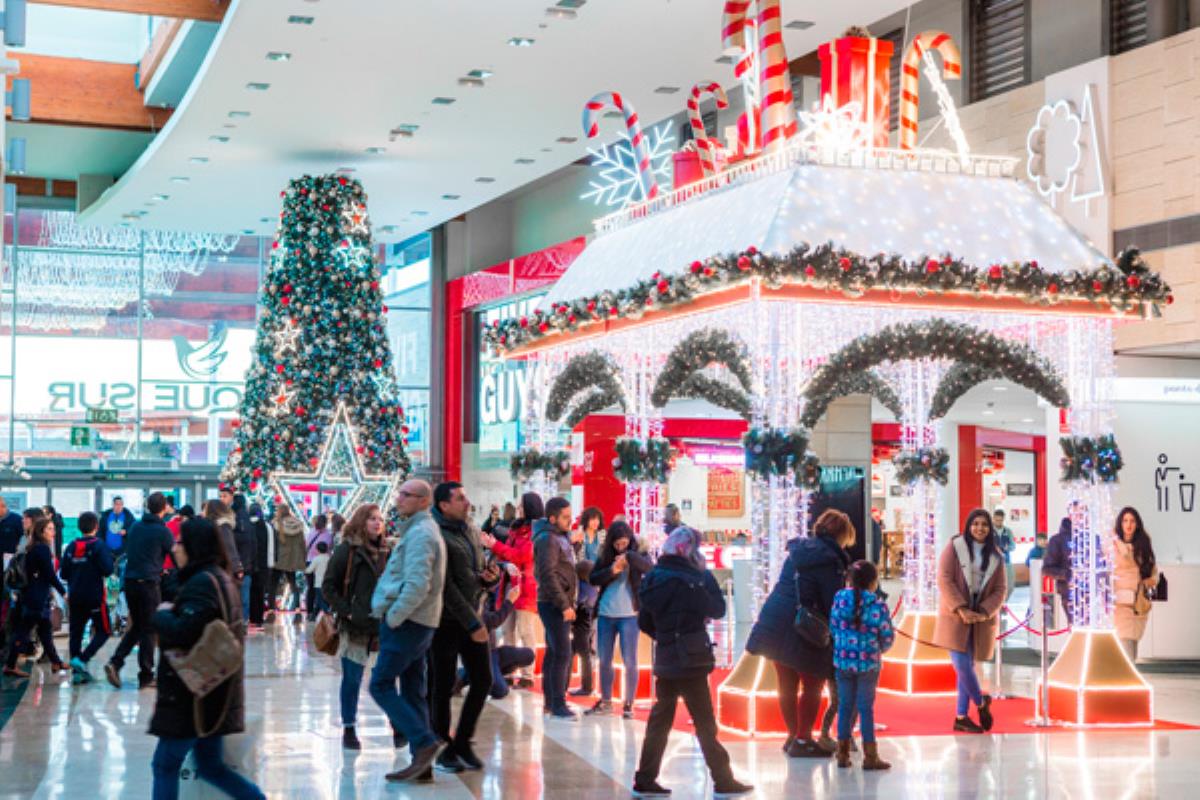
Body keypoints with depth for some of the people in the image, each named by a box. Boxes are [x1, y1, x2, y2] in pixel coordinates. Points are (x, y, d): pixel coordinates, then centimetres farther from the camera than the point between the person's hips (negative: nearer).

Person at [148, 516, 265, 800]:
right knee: (210, 766, 17)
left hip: (194, 694, -10)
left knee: (165, 765, 0)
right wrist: (172, 614, 6)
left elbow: (182, 632, -28)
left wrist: (162, 614, -8)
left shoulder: (202, 582, -18)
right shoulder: (219, 577, 13)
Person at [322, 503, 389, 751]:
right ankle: (348, 730, 15)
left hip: (384, 626, 4)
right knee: (352, 679, 3)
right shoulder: (347, 550, -4)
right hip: (355, 626, -3)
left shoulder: (386, 552, 8)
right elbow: (328, 586, -4)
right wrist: (346, 612, -11)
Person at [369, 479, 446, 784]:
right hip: (418, 622, 10)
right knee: (413, 692, 9)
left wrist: (392, 617, -18)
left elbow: (417, 585, -25)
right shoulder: (423, 530, 18)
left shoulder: (419, 534, -15)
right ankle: (423, 764, 10)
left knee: (381, 685, -6)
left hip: (406, 622, -10)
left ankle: (423, 742, -12)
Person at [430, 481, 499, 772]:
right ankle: (445, 749, 13)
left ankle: (463, 742, 20)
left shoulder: (467, 531, 12)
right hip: (447, 620, -8)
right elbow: (446, 588, -18)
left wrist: (490, 576, -2)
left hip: (472, 619, 8)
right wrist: (473, 624, -19)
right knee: (444, 685, 2)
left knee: (483, 680, 7)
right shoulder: (438, 537, -13)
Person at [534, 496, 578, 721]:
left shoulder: (561, 537, 15)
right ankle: (558, 705, -8)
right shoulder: (547, 539, -14)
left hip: (560, 605, 10)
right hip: (553, 604, -10)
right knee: (562, 654, -11)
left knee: (553, 653, 13)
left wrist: (569, 603, 14)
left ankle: (550, 702, 19)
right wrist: (564, 605, -19)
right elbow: (548, 575, -20)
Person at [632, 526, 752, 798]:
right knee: (705, 723, 0)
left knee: (660, 720, 12)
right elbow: (717, 610, -5)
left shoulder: (653, 578, 4)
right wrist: (708, 579, 3)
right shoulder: (693, 578, -14)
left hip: (665, 660, 6)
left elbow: (644, 622, 8)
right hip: (690, 660, -6)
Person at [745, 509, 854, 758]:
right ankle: (803, 740, 9)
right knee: (812, 686, 7)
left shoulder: (798, 549, 11)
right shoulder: (831, 560, -12)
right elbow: (833, 603, -13)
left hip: (773, 623, 7)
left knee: (787, 685, 16)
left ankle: (792, 735, 27)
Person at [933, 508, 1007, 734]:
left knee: (968, 666, 6)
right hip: (955, 617, -3)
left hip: (981, 619, 3)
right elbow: (944, 580, -9)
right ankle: (981, 703, 12)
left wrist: (984, 612, -12)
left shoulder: (995, 556, 7)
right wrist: (962, 609, -18)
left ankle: (961, 717, 13)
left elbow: (999, 590, 4)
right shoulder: (954, 547, -3)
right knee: (962, 665, -11)